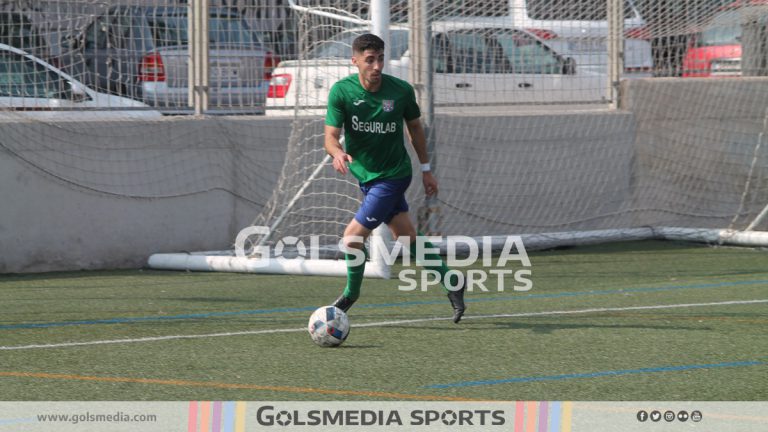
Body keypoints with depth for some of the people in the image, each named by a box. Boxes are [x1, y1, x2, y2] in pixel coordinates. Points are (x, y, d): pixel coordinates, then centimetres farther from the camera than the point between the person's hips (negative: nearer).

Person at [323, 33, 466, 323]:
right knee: (406, 237, 12)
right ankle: (452, 282, 28)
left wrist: (426, 169, 10)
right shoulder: (341, 91, -13)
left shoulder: (401, 91, -14)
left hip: (393, 175, -4)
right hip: (365, 175, 4)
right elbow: (331, 136, -18)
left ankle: (351, 294, 14)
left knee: (353, 236, -11)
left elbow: (415, 127, 4)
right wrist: (338, 153, -42)